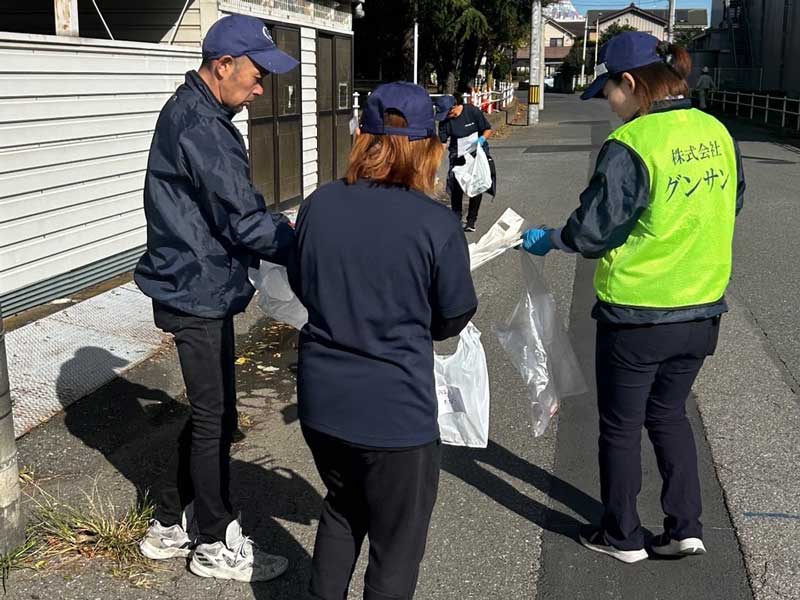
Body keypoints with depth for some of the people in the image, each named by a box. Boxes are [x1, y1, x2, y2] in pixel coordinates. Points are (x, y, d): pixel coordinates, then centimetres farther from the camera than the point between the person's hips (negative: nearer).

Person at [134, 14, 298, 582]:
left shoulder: (191, 113, 12)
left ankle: (171, 525, 31)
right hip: (199, 294, -10)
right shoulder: (201, 128, -22)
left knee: (208, 412, 19)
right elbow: (244, 223, -23)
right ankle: (216, 544, 18)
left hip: (195, 286, 10)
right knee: (216, 418, 3)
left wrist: (279, 227, 13)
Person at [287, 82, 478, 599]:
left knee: (342, 510, 28)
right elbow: (455, 316, -4)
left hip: (322, 400, 5)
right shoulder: (437, 224, -16)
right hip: (396, 410, -5)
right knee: (397, 544, 14)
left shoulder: (319, 204, -5)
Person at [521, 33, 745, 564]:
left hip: (636, 313, -6)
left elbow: (592, 232, -15)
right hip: (703, 310, 6)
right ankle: (686, 527, 25)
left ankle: (622, 536, 25)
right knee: (669, 413, 23)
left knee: (621, 426, 12)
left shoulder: (631, 145, -19)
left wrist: (546, 240, 3)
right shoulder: (717, 133, 1)